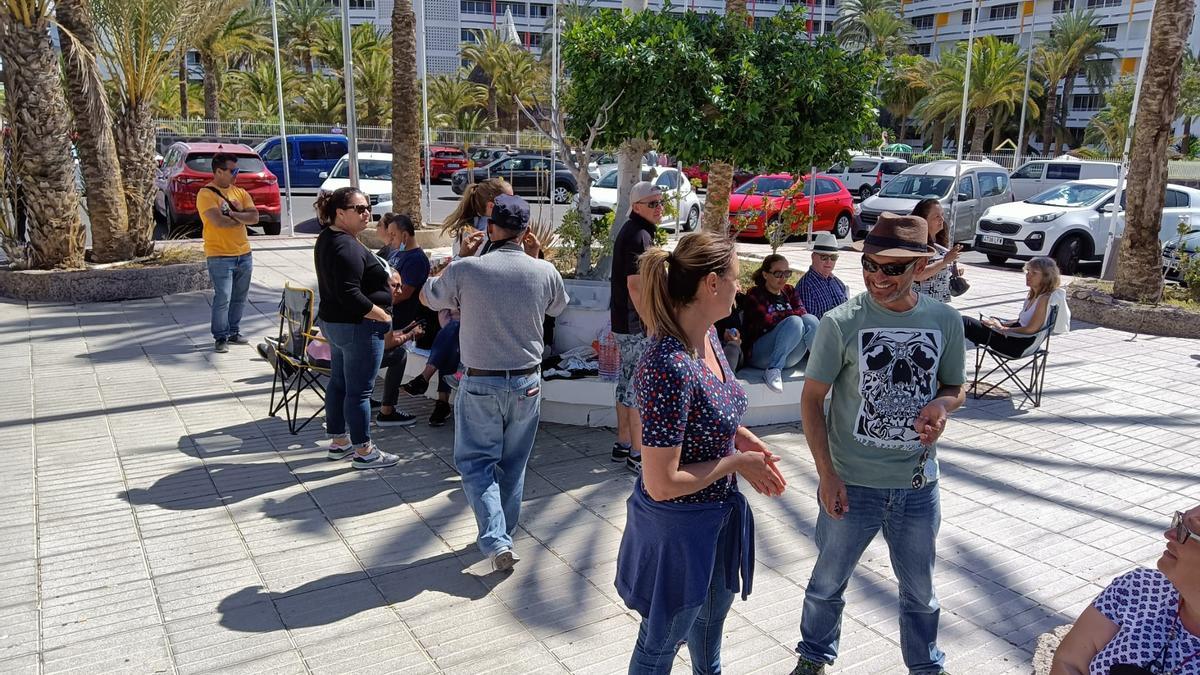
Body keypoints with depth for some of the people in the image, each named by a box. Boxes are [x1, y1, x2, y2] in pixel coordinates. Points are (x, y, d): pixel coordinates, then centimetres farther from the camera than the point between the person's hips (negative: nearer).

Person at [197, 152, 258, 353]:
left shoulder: (240, 192, 11)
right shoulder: (206, 194, -8)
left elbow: (254, 217, -1)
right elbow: (218, 221, -20)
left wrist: (232, 213, -15)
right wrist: (241, 219, -5)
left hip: (244, 254, 6)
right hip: (220, 256, -6)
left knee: (239, 298, 13)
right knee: (222, 298, -7)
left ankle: (234, 332, 25)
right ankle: (220, 338, 3)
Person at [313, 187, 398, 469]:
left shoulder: (327, 238, 10)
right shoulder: (347, 247, -22)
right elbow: (350, 295, -29)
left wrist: (382, 275, 12)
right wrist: (383, 316, -18)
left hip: (332, 321, 11)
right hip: (357, 327, -11)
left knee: (338, 382, 17)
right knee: (359, 390, -2)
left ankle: (339, 442, 29)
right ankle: (364, 452, 7)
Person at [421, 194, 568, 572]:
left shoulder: (464, 270, -14)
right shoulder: (544, 272, -8)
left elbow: (427, 298, 6)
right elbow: (557, 307, 15)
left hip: (480, 384, -2)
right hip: (526, 384, 2)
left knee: (476, 462, 11)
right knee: (513, 464, 17)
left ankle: (495, 541, -3)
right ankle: (504, 535, 30)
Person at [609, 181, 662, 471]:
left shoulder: (630, 231, 15)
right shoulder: (639, 235, -17)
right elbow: (636, 286, -23)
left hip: (624, 321, 10)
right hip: (637, 325, -10)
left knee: (627, 380, 16)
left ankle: (623, 444, 25)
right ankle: (637, 454, 4)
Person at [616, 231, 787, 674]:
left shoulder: (707, 335, -6)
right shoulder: (669, 368, -34)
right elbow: (661, 483, -30)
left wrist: (741, 435, -2)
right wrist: (736, 462, -19)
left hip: (717, 513, 9)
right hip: (677, 525, -9)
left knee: (712, 608, 34)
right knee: (664, 638, 18)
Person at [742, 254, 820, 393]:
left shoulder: (790, 291, 18)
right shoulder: (755, 295, 2)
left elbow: (803, 312, 1)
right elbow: (766, 321, -14)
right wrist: (792, 314, -6)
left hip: (788, 357, 5)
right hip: (760, 355, -5)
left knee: (809, 320, -21)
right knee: (795, 321, -29)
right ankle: (773, 370, -33)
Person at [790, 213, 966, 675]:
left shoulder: (945, 321, -4)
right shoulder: (841, 322, -14)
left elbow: (955, 387, 10)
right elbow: (812, 398, -8)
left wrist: (942, 404, -15)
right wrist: (826, 474, -13)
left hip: (918, 485, 3)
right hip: (852, 483, -2)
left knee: (920, 589, 22)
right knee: (828, 583, 17)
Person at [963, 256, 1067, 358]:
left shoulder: (1045, 299, -16)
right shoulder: (1034, 296, 12)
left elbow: (1031, 329, -19)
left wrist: (1002, 328, -10)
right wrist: (1002, 323, 3)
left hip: (1020, 345, -10)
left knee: (965, 323, -17)